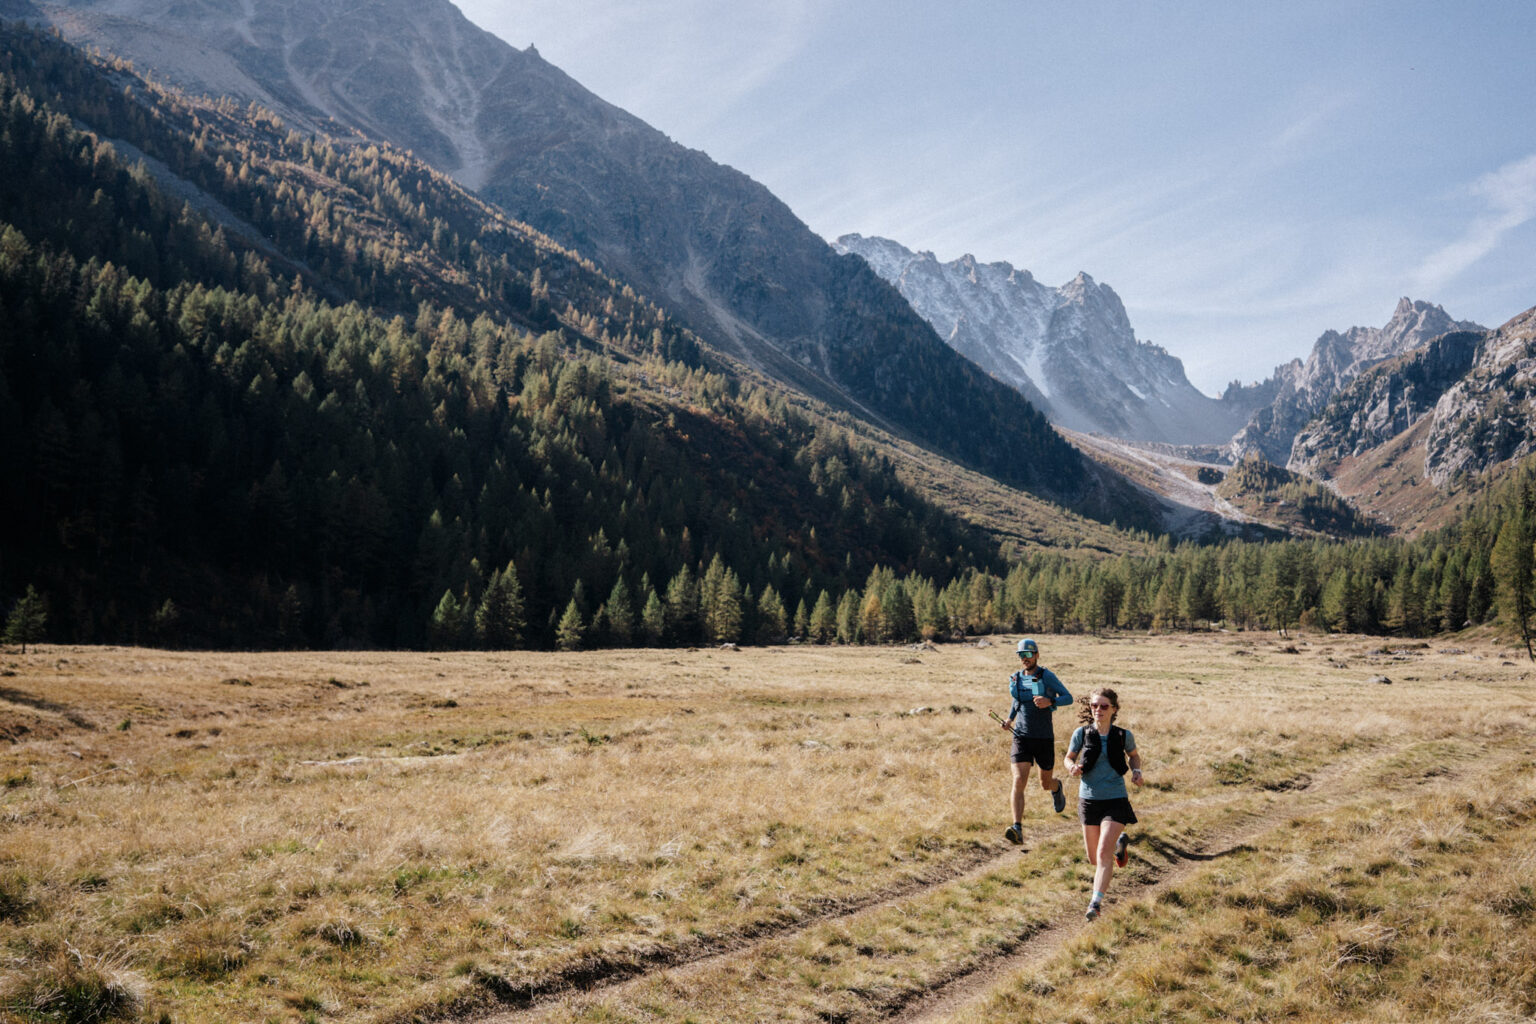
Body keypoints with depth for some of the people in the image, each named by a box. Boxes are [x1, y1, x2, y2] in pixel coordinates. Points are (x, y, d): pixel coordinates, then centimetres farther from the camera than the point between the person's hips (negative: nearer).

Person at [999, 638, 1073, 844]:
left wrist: (1049, 701, -27)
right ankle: (1017, 829, -23)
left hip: (1044, 738, -2)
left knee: (1046, 784, 15)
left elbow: (1068, 698, -9)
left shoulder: (1046, 676, -7)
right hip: (1021, 737, 2)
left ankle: (1057, 787, 54)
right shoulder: (1015, 679, 6)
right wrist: (1010, 719, 12)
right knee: (1018, 782, -16)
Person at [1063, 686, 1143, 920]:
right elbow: (1068, 758, 7)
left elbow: (1134, 755, 15)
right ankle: (1119, 842, 47)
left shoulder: (1123, 735, -5)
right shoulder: (1082, 733, -5)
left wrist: (1137, 771, -5)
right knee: (1094, 859, 14)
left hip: (1115, 800, -2)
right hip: (1089, 799, 2)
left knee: (1104, 854, -17)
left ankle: (1096, 902, -10)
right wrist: (1072, 767, -15)